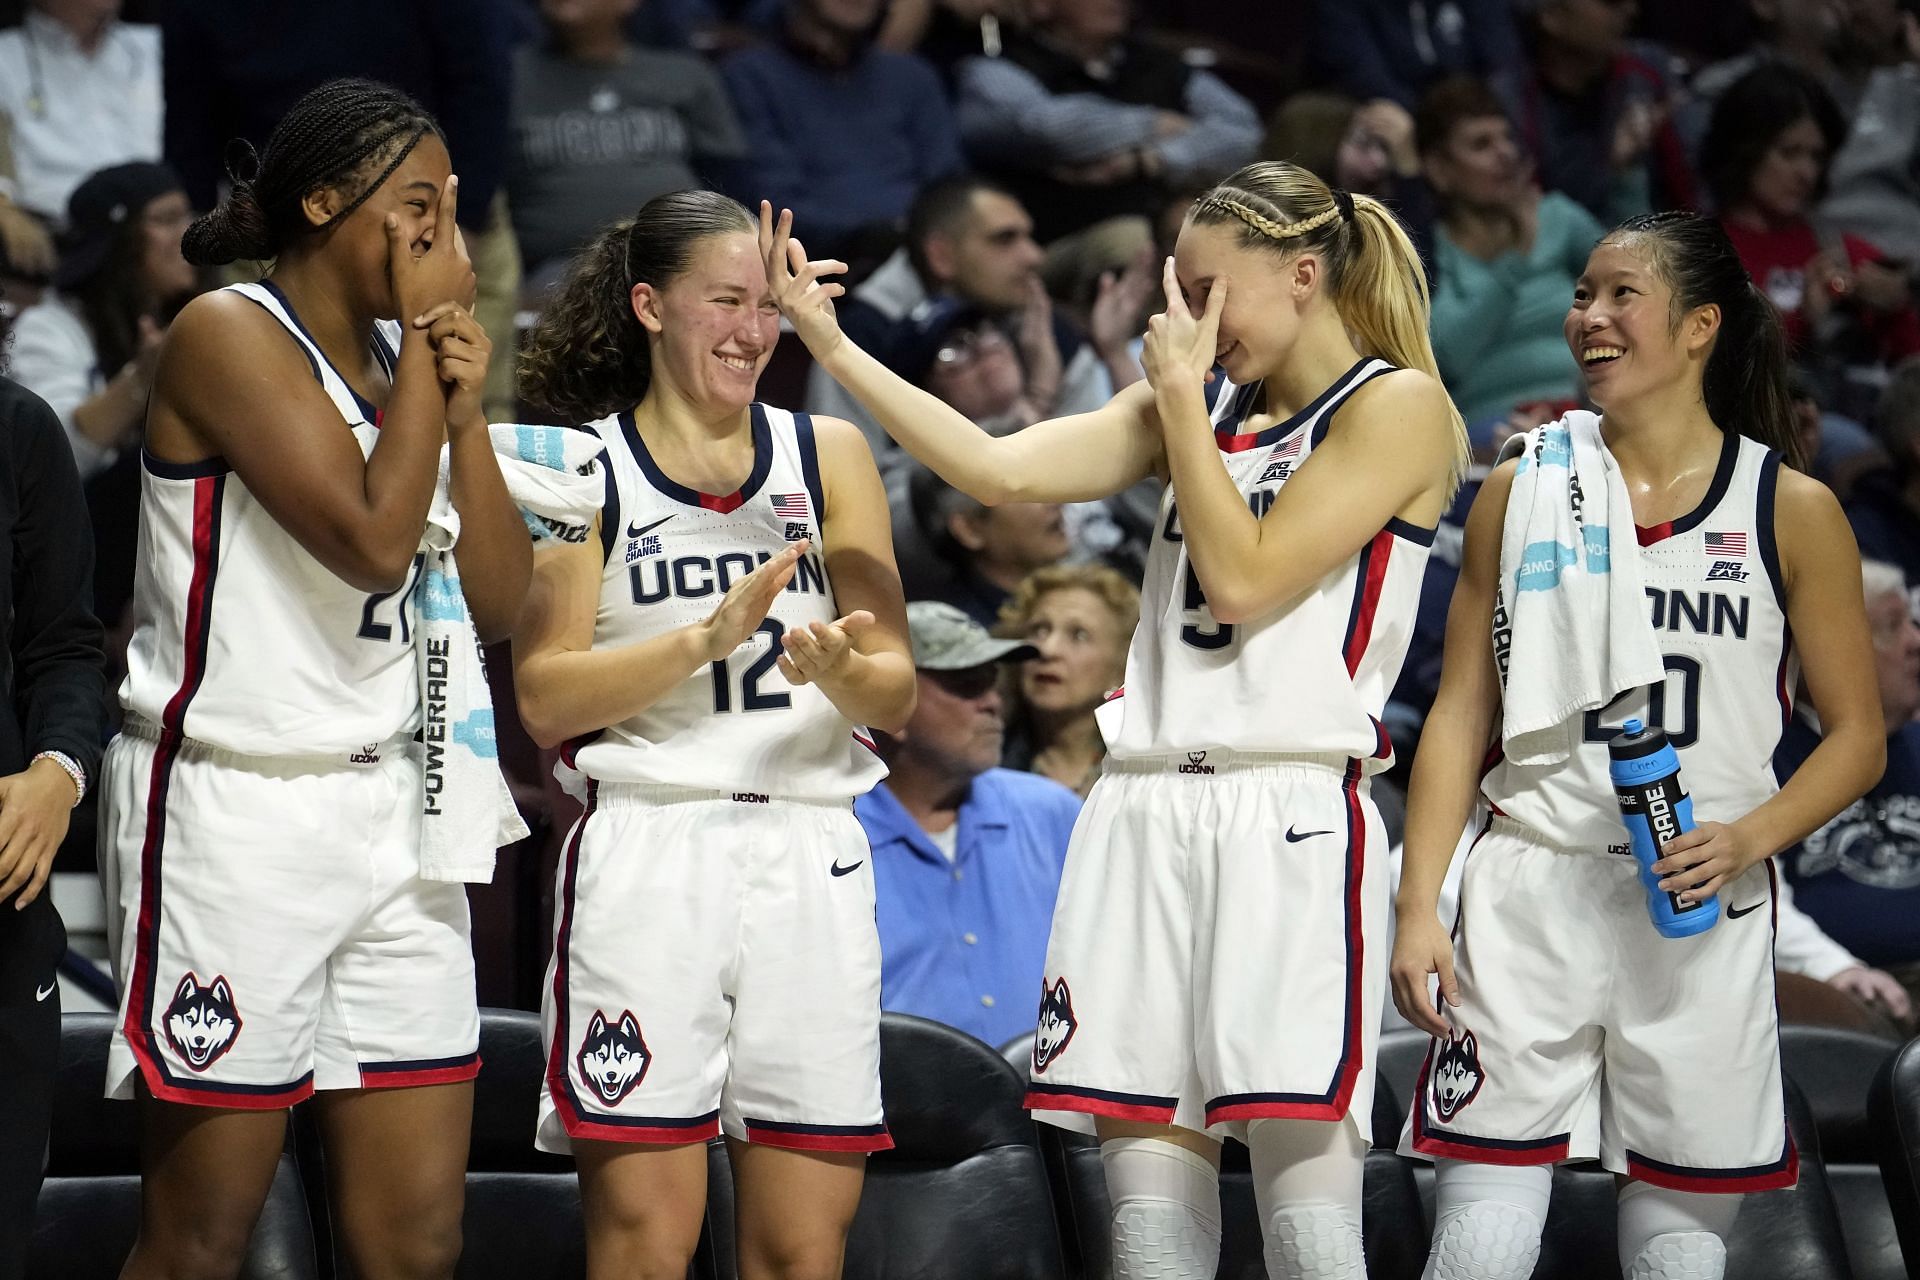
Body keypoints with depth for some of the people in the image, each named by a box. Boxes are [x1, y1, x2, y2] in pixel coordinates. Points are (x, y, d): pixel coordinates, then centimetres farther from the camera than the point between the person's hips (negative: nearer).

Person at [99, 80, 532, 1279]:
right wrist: (422, 341, -10)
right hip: (234, 813, -7)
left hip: (387, 807, 7)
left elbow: (501, 603, 9)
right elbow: (374, 539, -20)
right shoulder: (229, 335, -9)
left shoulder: (401, 355, 12)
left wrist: (466, 409, -2)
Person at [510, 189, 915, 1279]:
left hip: (811, 858, 3)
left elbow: (896, 697, 8)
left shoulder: (829, 455, 13)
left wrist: (843, 670, -15)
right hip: (647, 852, -3)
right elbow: (545, 698, -3)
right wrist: (712, 635, -15)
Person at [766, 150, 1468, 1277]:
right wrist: (830, 345, 5)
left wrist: (1183, 396, 0)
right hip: (1148, 810, 6)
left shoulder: (1398, 408, 0)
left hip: (1291, 815, -6)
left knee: (1301, 1155, -13)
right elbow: (1002, 470, 11)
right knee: (1145, 1159, 1)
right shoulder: (1199, 408, 20)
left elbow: (1242, 582, -8)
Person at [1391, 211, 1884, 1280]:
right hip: (1531, 887, 1)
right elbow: (1463, 713, 8)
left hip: (1704, 908, -1)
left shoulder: (1791, 510, 3)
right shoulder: (1524, 489, 8)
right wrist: (1420, 907, 0)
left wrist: (1749, 838, -13)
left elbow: (1858, 737, 4)